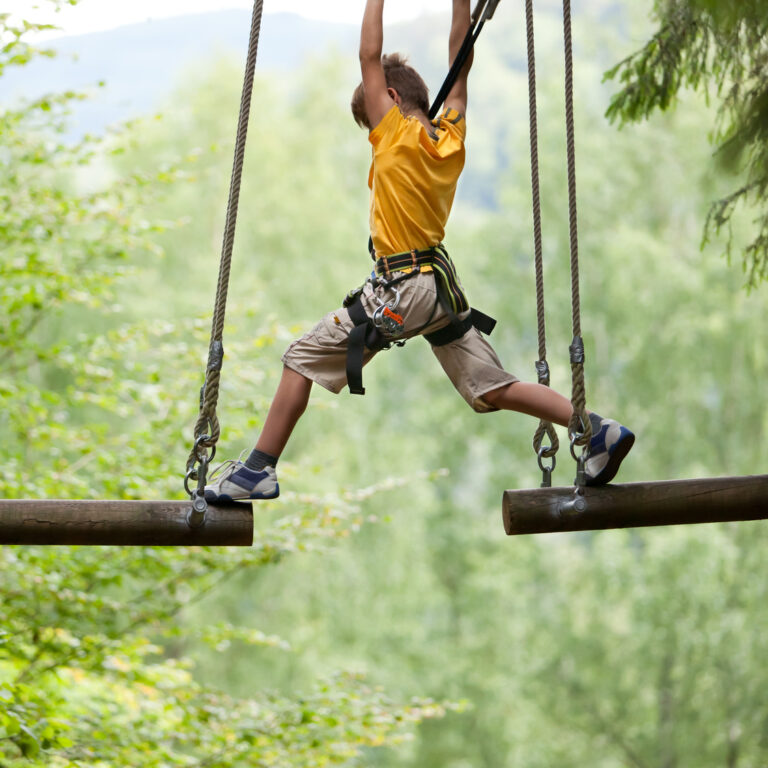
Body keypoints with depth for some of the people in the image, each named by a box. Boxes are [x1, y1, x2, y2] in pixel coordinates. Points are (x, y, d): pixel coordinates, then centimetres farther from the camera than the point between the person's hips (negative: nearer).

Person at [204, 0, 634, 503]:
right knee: (492, 388, 10)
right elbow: (461, 64, 16)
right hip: (443, 283, 7)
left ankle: (260, 469, -4)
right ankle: (601, 432, 2)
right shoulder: (452, 136, 6)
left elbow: (370, 55, -9)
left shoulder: (398, 135, -9)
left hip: (401, 286, -7)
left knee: (304, 357, 0)